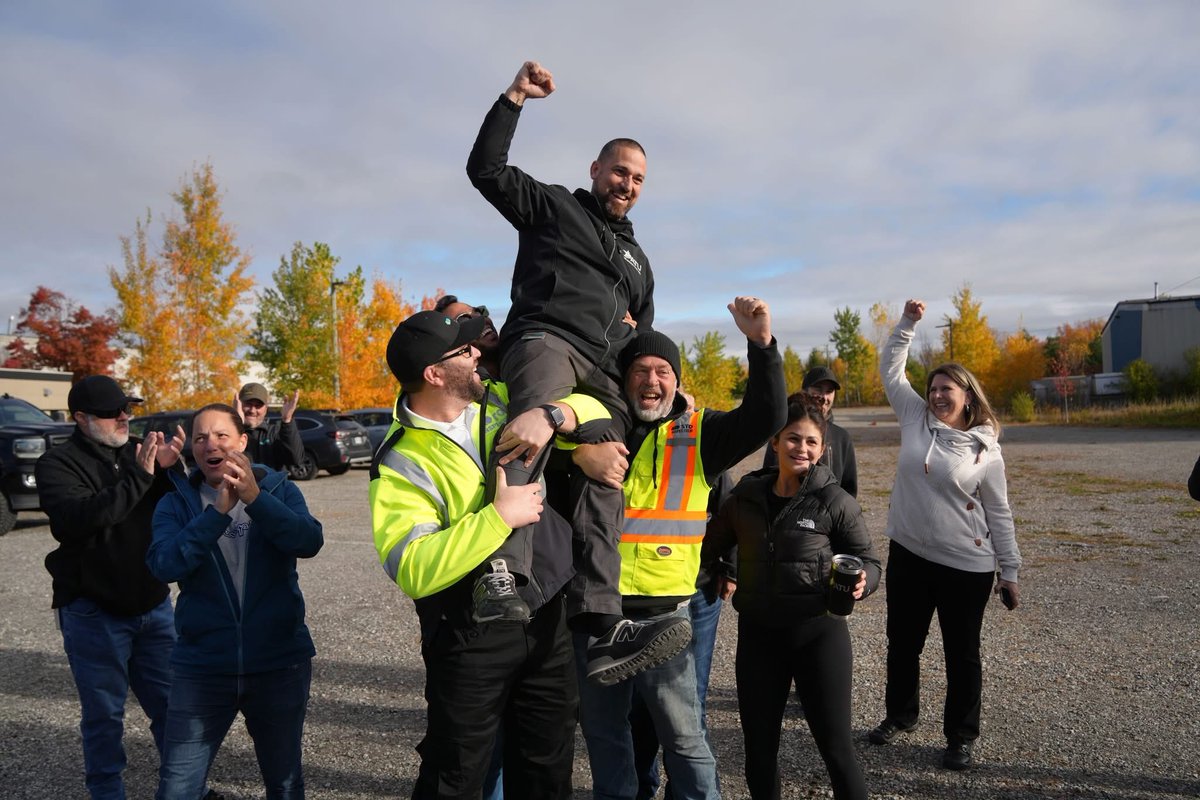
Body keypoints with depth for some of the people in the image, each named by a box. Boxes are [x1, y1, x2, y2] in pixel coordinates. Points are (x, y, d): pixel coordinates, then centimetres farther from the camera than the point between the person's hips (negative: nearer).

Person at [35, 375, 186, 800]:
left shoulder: (136, 453, 6)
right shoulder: (57, 465, -7)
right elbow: (81, 517, -25)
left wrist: (169, 470, -15)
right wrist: (139, 476, -26)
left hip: (154, 605, 4)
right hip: (94, 613, -4)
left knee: (172, 705, 12)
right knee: (104, 714, 6)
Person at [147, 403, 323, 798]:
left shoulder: (278, 489, -1)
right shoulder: (177, 502, 1)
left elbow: (309, 541, -18)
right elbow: (165, 565, -16)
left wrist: (255, 498, -31)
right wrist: (219, 510, -28)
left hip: (280, 663, 0)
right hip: (201, 667, 0)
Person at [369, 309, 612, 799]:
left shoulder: (499, 401, 3)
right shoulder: (401, 462, -14)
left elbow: (591, 410, 3)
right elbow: (412, 569, -24)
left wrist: (550, 415, -18)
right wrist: (499, 518, -29)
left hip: (548, 617, 5)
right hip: (472, 637, -5)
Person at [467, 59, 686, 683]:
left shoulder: (636, 257, 36)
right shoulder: (553, 206, 20)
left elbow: (644, 331, 42)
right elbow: (486, 169, 10)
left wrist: (635, 336, 18)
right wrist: (514, 99, 5)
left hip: (604, 375, 6)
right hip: (544, 337, -5)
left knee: (603, 481, -15)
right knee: (535, 418, -40)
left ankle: (602, 626, -26)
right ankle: (501, 569, -53)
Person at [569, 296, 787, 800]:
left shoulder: (698, 433, 2)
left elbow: (766, 418, -10)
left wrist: (761, 344, -22)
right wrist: (580, 449, -32)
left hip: (661, 612, -1)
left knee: (682, 734, 7)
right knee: (602, 728, 19)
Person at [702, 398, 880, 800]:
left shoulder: (835, 501, -9)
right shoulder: (746, 496, 1)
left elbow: (868, 560, -1)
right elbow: (709, 546, 12)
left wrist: (861, 582, -22)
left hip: (819, 632, -3)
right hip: (757, 634, 3)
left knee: (836, 746, 4)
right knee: (758, 747, 13)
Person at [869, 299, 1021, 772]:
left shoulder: (985, 450, -6)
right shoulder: (915, 419, 2)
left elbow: (999, 514, -1)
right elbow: (890, 371, 6)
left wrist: (1010, 571, 0)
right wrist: (908, 323, -1)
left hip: (966, 566, -3)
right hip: (907, 555, 4)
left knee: (962, 654, 10)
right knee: (902, 643, 17)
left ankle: (961, 737, 26)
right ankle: (900, 714, 37)